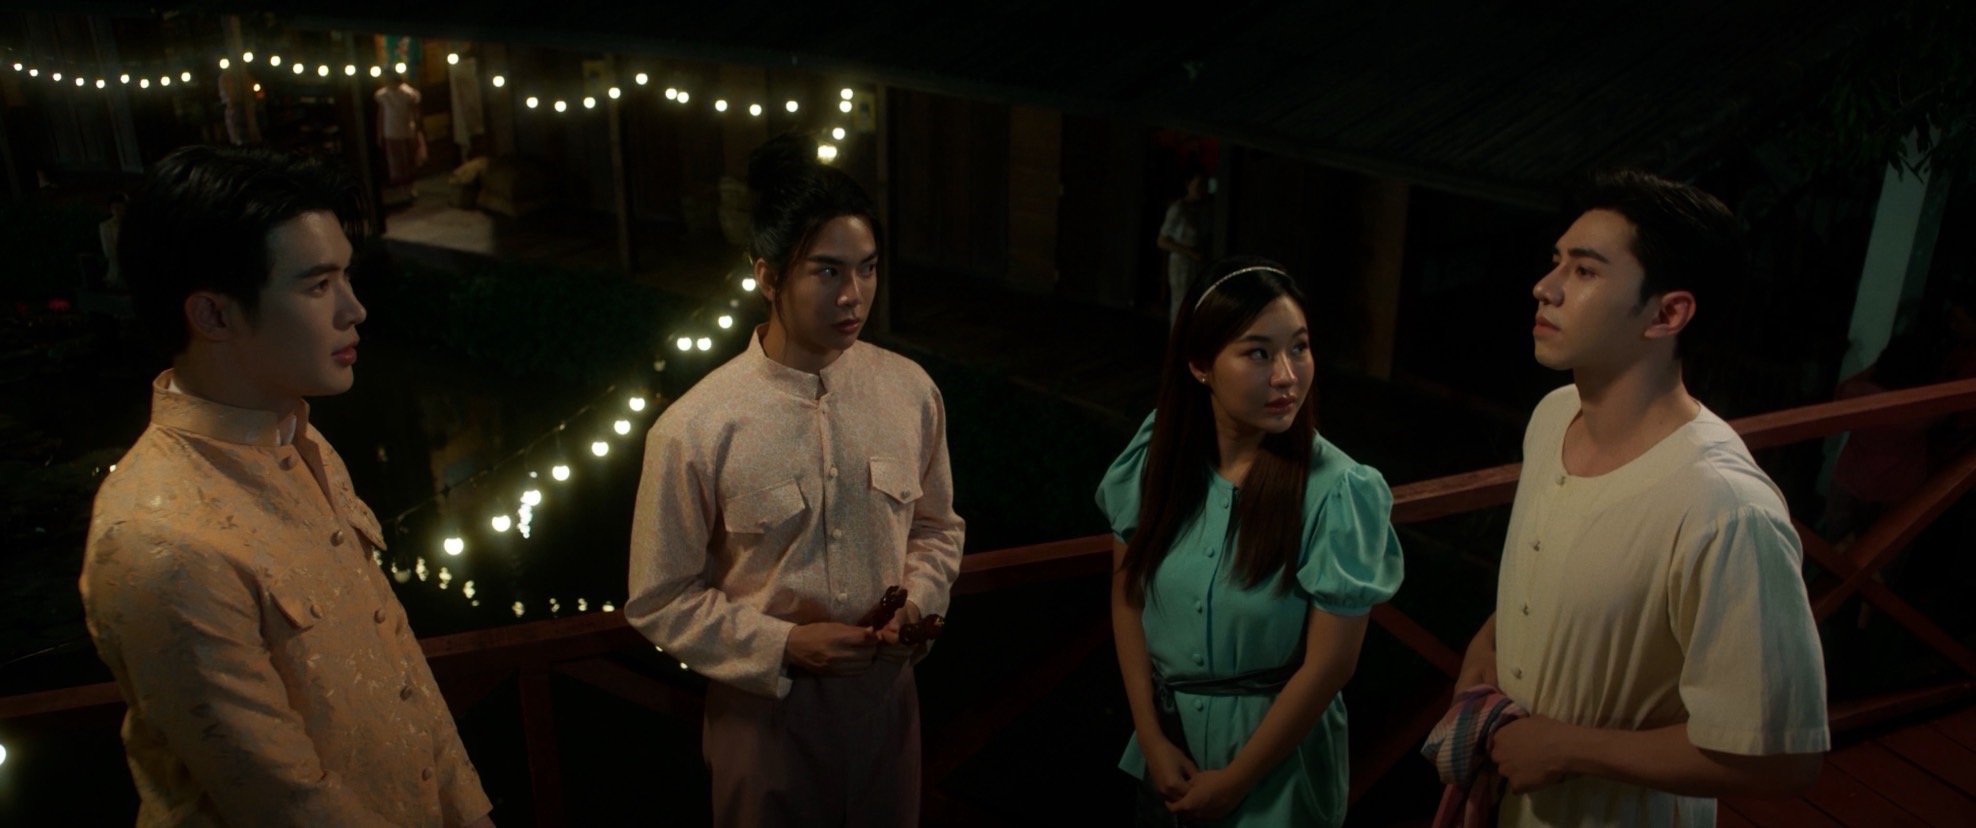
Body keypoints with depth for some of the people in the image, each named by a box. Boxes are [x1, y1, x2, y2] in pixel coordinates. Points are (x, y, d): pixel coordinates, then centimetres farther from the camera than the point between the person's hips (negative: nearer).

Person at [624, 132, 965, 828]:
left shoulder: (910, 392, -9)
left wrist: (920, 603, -10)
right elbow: (660, 601, -10)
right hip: (768, 704, -3)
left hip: (887, 692, 3)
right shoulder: (694, 431, -19)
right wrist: (783, 646, -18)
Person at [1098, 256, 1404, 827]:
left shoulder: (1338, 492, -22)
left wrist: (1234, 780, -11)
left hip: (1276, 744, -3)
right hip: (1166, 737, 4)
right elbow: (1127, 596, -2)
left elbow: (1329, 663, -18)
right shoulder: (1157, 456, -11)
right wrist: (1151, 738, -6)